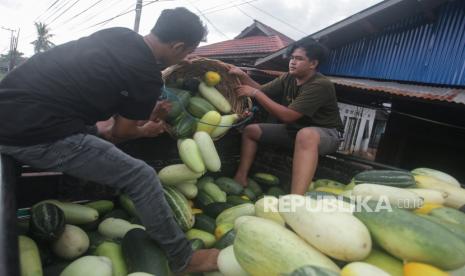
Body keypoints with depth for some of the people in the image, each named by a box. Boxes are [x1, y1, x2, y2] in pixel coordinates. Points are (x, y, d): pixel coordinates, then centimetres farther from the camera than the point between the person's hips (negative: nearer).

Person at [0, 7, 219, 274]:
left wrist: (148, 110, 24)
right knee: (142, 177, -5)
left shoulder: (119, 34, 7)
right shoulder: (146, 76, -14)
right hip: (35, 134, -9)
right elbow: (121, 133, 1)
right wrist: (146, 131, 21)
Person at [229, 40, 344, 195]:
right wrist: (243, 76, -16)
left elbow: (287, 115, -32)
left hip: (326, 134, -8)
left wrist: (255, 93, -30)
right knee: (250, 130, 0)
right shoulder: (288, 78, -1)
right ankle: (241, 179, -4)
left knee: (306, 135, -46)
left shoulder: (320, 85, -25)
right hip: (294, 129, 8)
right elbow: (262, 90, 2)